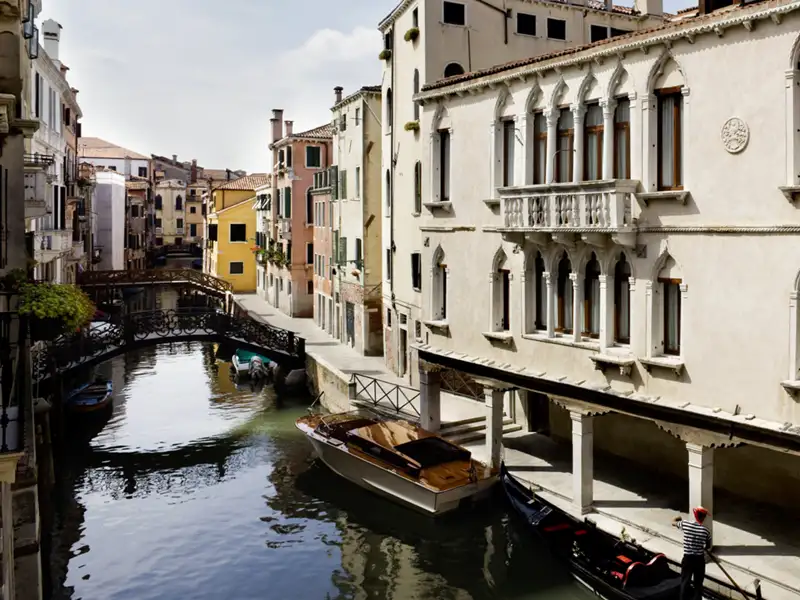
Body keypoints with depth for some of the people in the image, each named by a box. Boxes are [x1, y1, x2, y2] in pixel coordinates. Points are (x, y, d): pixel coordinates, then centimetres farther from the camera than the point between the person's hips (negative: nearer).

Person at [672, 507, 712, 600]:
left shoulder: (685, 524, -9)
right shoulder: (706, 530, -9)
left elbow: (673, 522, 13)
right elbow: (708, 547, 4)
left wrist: (678, 519, 35)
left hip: (687, 558, 0)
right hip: (700, 559, 0)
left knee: (685, 582, 10)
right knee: (698, 583, 12)